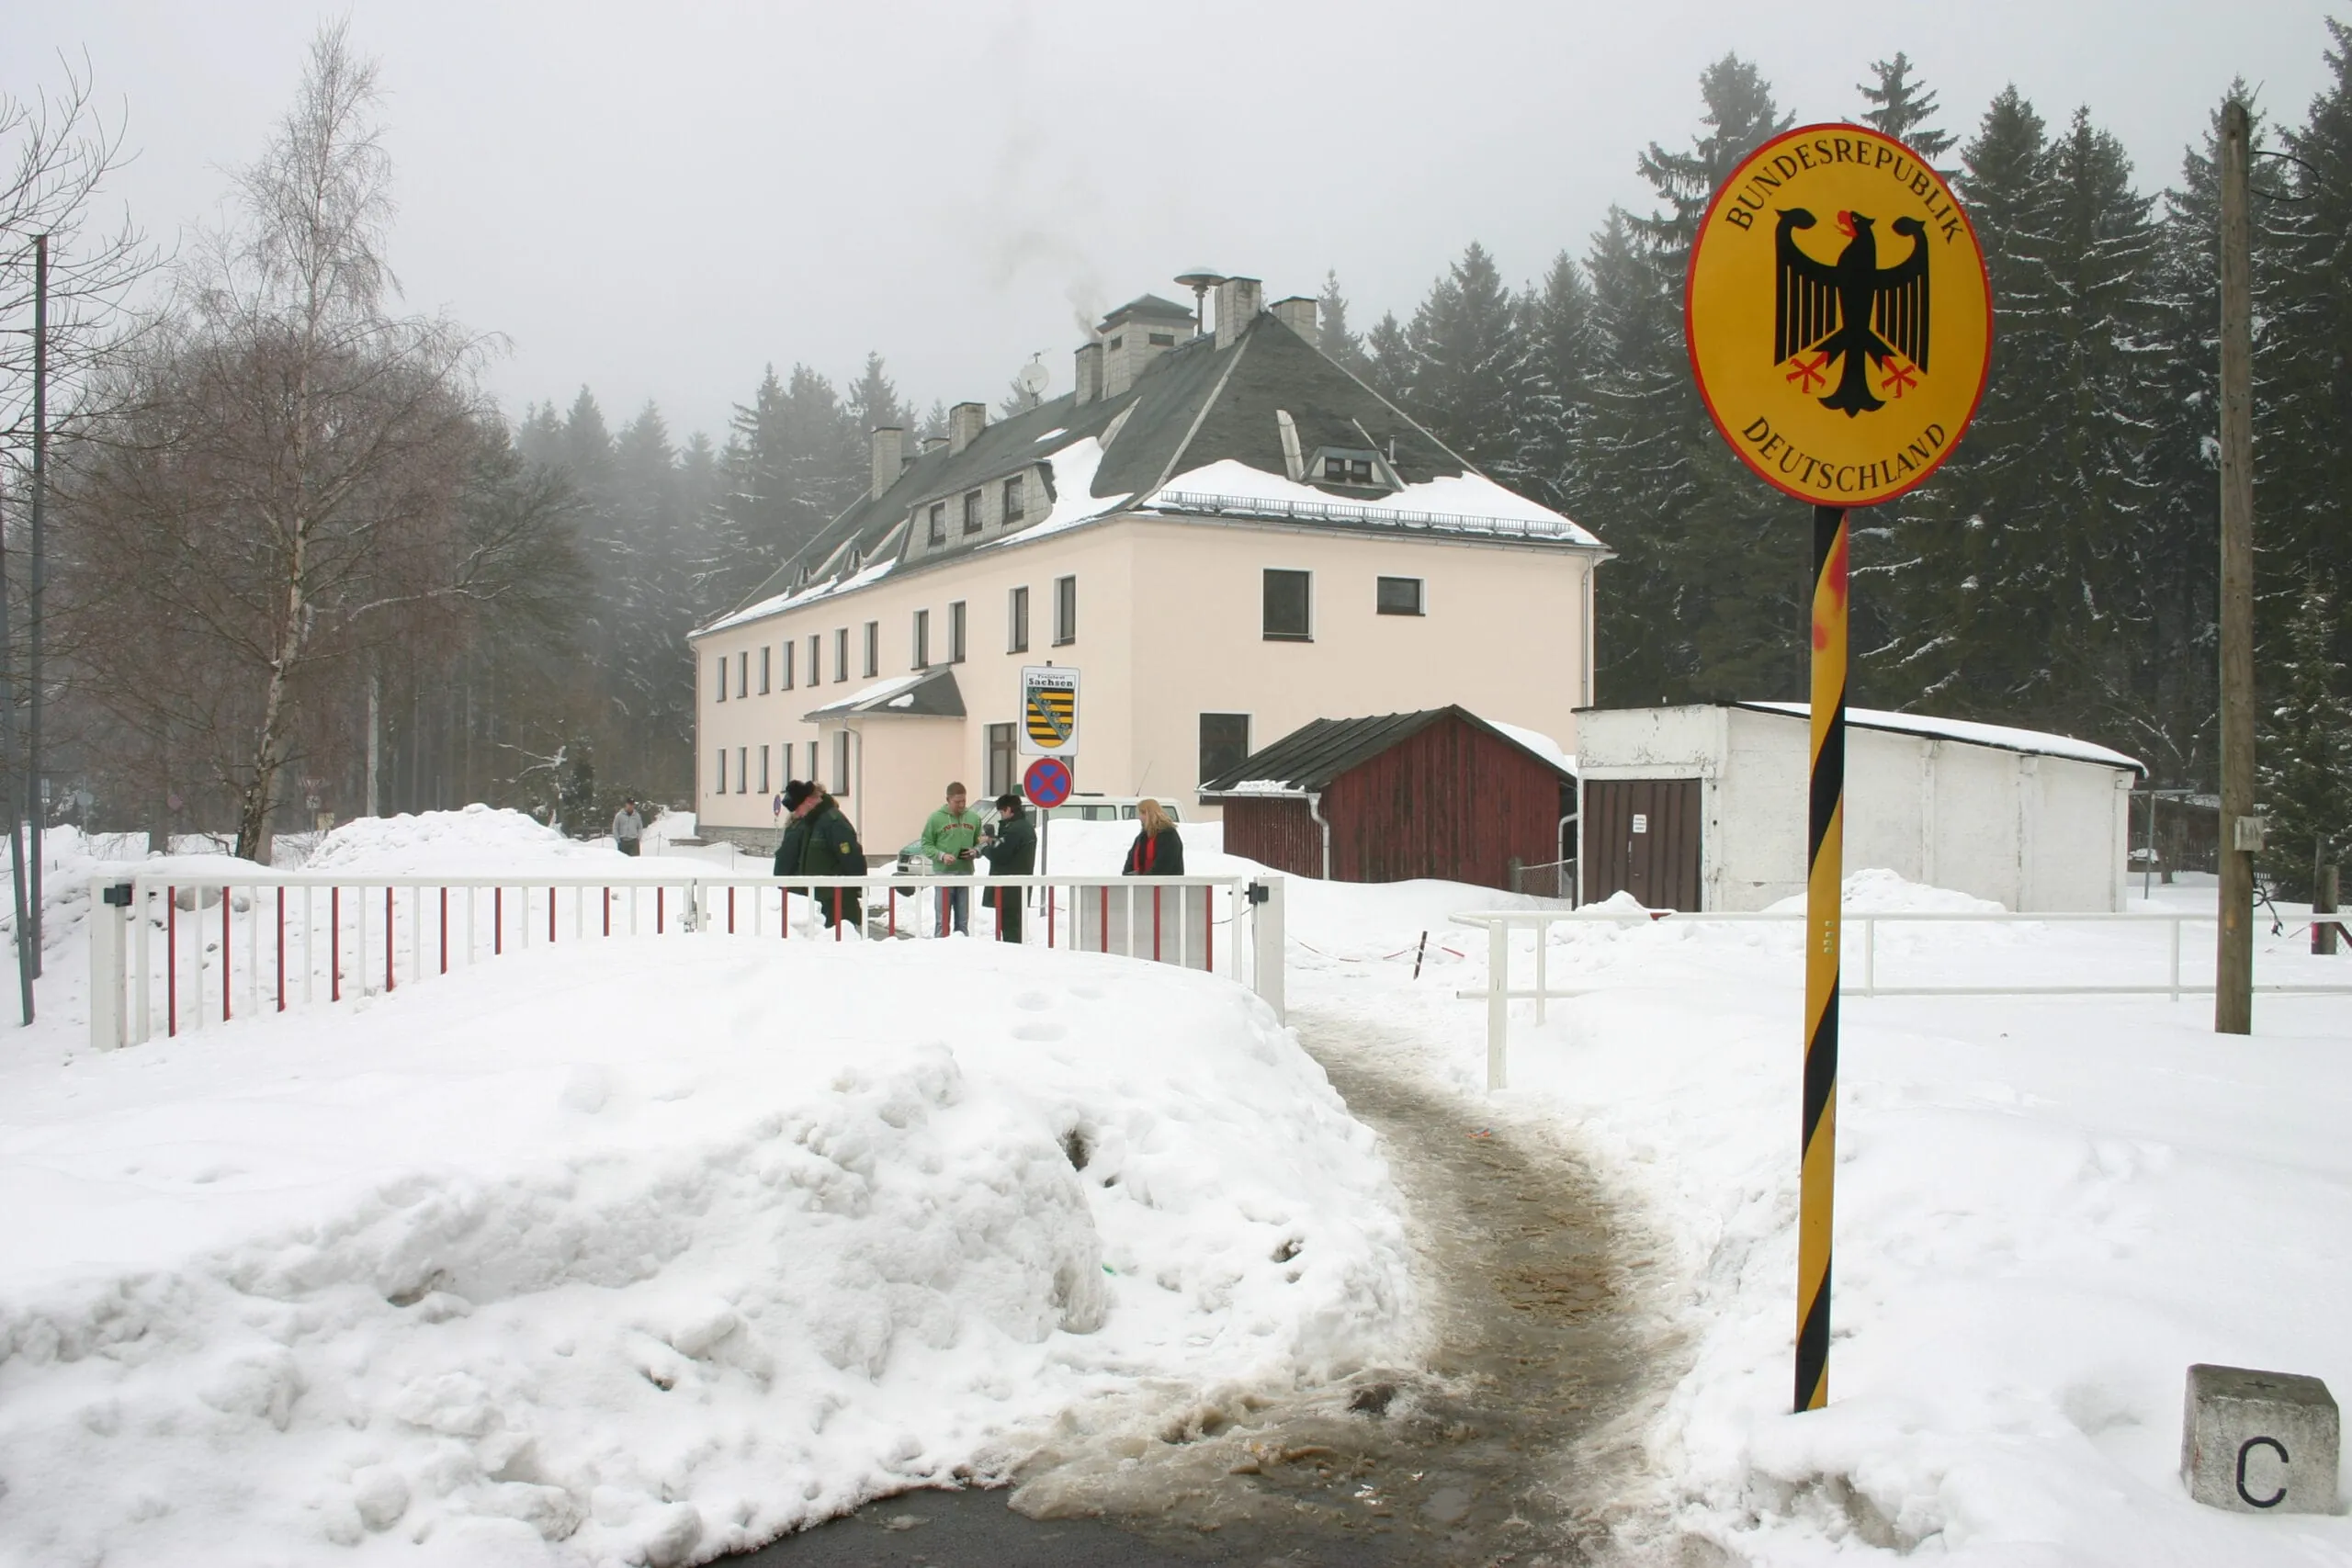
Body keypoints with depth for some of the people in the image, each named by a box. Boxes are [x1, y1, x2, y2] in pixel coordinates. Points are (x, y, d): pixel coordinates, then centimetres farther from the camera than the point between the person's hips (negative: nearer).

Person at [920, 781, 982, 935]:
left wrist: (975, 851, -5)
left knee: (963, 921, 9)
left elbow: (980, 842, 17)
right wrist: (942, 855, -16)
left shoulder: (974, 818, 9)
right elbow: (926, 845, 0)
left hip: (966, 873, 3)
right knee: (943, 920, -2)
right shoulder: (936, 818, -2)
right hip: (944, 873, -3)